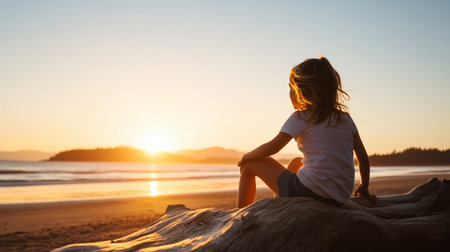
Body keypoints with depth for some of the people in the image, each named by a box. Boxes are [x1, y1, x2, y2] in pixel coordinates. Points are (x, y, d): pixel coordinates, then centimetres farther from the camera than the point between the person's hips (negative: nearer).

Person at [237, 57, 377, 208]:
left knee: (250, 164, 10)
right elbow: (363, 157, 11)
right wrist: (364, 188, 23)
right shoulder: (345, 118, 11)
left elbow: (272, 148, -6)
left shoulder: (301, 117, -5)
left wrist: (246, 156, 12)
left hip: (309, 192, -7)